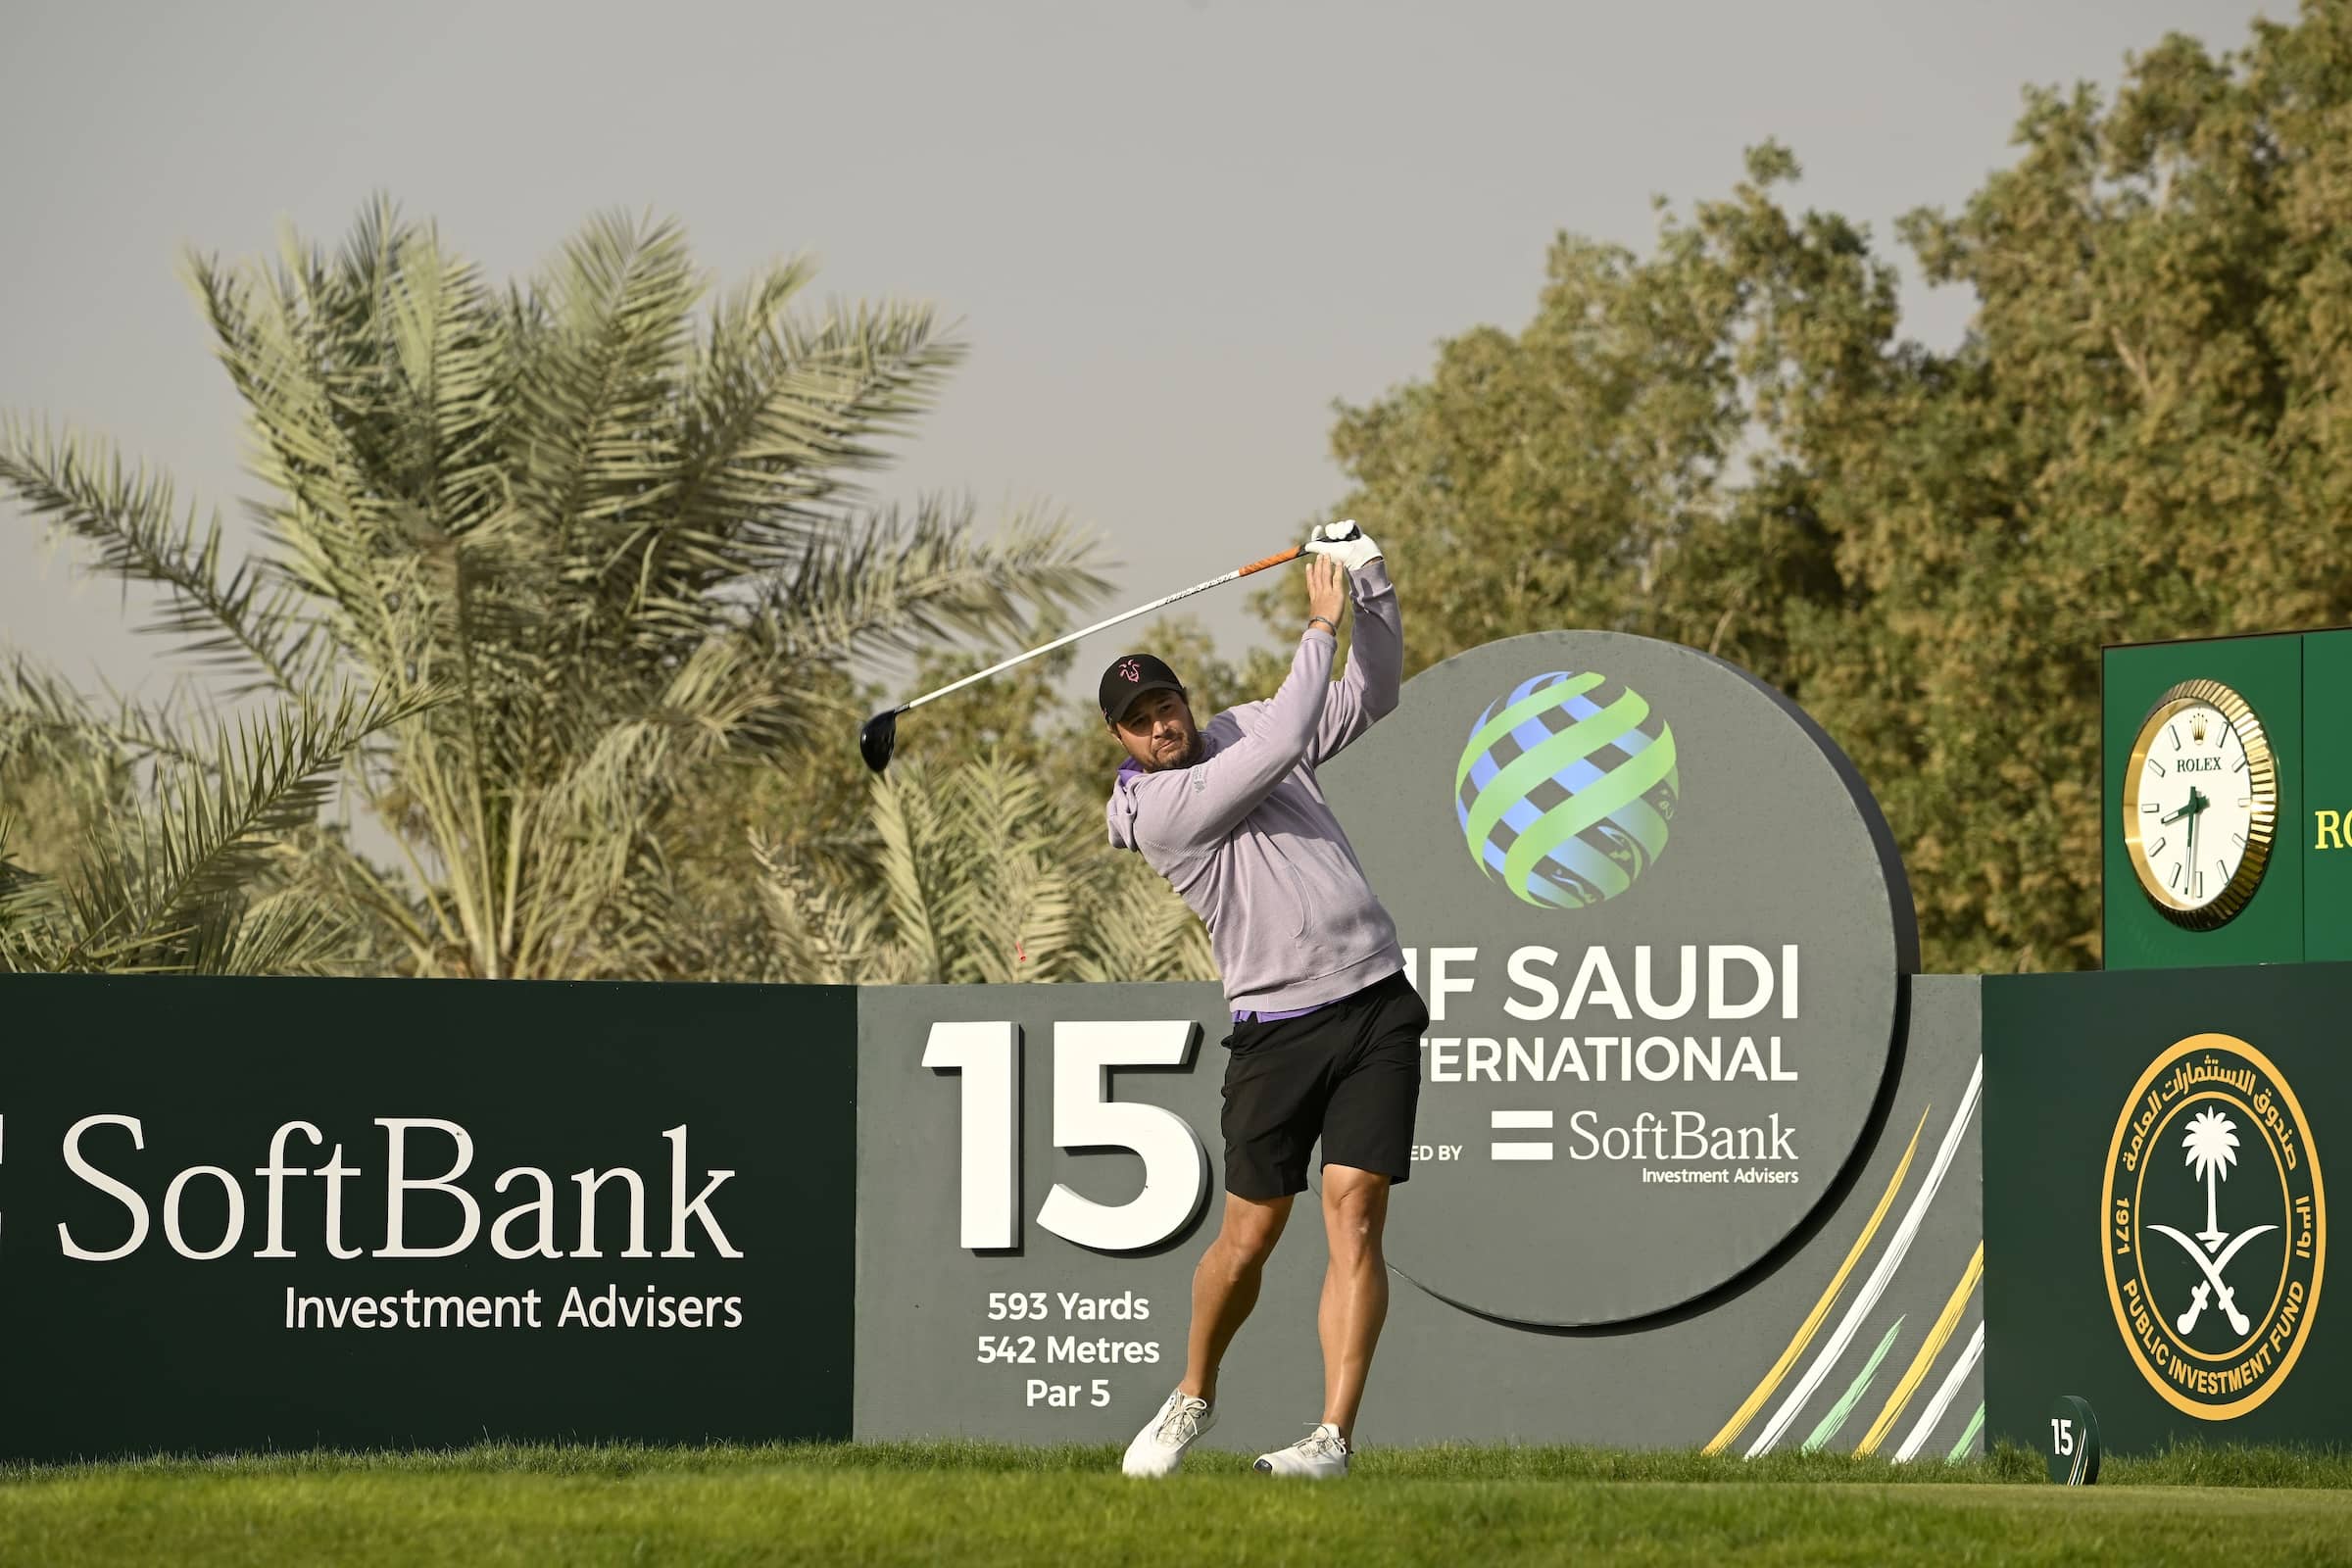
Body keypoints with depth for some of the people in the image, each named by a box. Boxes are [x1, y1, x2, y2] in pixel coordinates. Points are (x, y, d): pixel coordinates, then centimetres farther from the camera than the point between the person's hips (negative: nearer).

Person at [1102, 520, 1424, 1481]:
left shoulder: (1240, 729, 12)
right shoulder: (1151, 808, -10)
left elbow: (1370, 697, 17)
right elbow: (1281, 746, -19)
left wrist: (1370, 587, 1)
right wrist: (1320, 624, -12)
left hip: (1376, 999, 4)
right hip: (1277, 1029, -4)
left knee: (1354, 1211, -10)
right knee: (1248, 1236, 1)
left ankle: (1335, 1434, -14)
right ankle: (1193, 1398, 27)